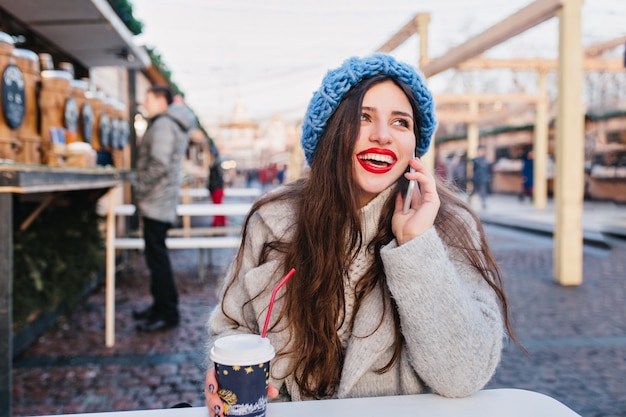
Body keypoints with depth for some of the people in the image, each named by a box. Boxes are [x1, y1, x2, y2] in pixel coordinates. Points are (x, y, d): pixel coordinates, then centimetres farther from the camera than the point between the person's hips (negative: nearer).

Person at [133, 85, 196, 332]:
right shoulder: (174, 123, 19)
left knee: (157, 256, -6)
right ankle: (161, 305, 25)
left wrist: (141, 191, -13)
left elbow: (159, 165, -23)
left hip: (156, 201, -10)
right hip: (161, 201, 10)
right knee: (155, 254, 16)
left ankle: (167, 313, 0)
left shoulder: (163, 124, -12)